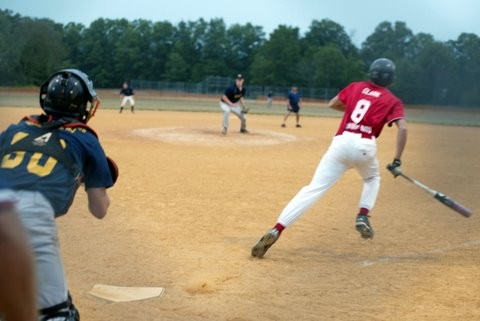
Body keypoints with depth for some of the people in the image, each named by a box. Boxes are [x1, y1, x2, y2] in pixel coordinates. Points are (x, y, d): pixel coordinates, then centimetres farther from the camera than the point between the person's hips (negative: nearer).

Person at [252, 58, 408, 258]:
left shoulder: (356, 87, 20)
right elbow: (402, 128, -3)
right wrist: (397, 161, -1)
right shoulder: (392, 101, 12)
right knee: (372, 178, 33)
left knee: (314, 189, -7)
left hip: (341, 142, 1)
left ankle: (276, 231, -20)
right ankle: (362, 217, 13)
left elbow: (332, 104, 31)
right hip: (365, 146, -1)